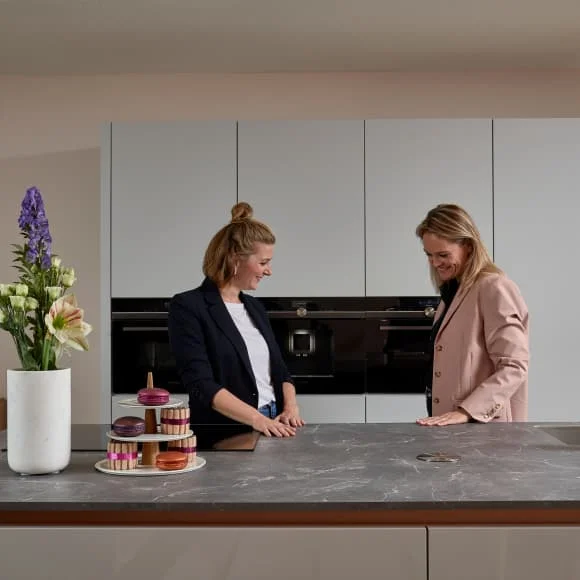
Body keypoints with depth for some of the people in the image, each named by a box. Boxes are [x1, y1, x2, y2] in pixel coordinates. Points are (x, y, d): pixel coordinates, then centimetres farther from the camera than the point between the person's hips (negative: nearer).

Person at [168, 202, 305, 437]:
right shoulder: (188, 307, -7)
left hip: (272, 427, 5)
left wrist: (290, 407, -2)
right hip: (224, 433, -4)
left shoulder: (254, 307, 14)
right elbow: (201, 384, -15)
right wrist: (257, 419, -22)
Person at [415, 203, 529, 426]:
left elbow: (513, 367, -18)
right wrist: (437, 416, 8)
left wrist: (466, 412, -25)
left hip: (483, 425, -7)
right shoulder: (452, 290, 14)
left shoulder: (494, 289, -12)